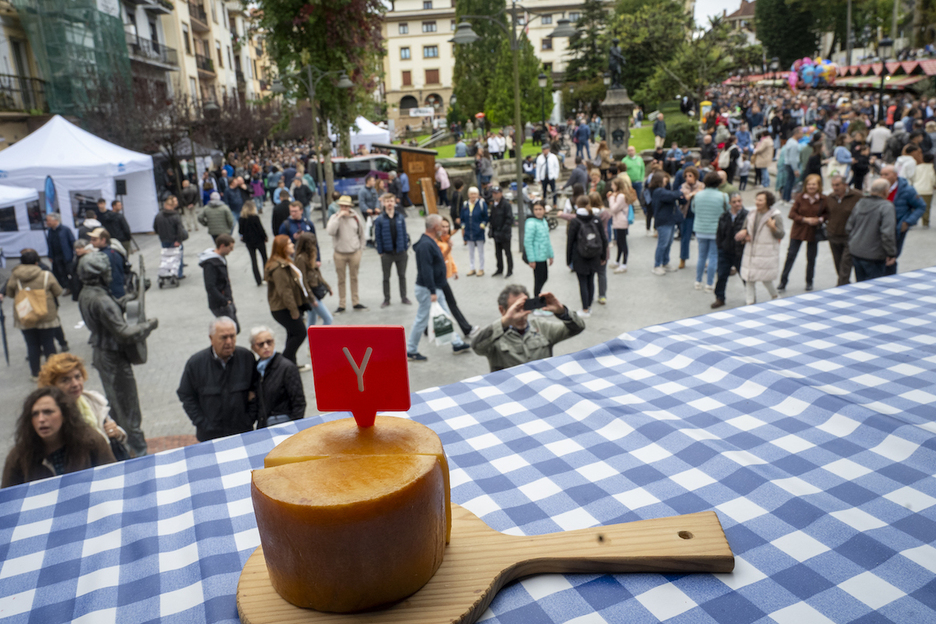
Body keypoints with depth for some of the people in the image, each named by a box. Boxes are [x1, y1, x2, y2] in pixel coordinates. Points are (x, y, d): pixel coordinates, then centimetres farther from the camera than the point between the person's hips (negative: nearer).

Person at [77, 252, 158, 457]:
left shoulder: (85, 295, 2)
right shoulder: (101, 300, -28)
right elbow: (124, 333, -29)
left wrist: (122, 303, 5)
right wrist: (150, 325, -18)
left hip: (100, 353, 10)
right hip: (113, 357, -10)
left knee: (114, 400, 24)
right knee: (127, 404, 2)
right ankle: (138, 449, 12)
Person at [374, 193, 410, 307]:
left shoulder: (400, 218, -1)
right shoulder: (379, 219, -7)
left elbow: (404, 234, 3)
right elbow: (378, 237, -5)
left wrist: (406, 249, 0)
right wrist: (380, 252, -7)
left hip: (400, 252, 2)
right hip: (387, 253, -1)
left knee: (402, 276, 13)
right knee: (386, 277, 10)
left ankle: (404, 297, 26)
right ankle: (386, 299, 21)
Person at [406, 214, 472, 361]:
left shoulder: (430, 242, 12)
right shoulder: (425, 245, -22)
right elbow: (426, 270, -28)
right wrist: (432, 292, -29)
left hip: (436, 288, 11)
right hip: (427, 290, -11)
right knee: (422, 320, -2)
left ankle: (457, 344, 27)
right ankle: (411, 351, 9)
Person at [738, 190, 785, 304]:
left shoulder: (775, 217, -8)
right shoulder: (751, 215, 8)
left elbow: (780, 235, -9)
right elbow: (745, 229, 20)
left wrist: (773, 228, -28)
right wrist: (744, 236, -2)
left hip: (767, 254, -5)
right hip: (751, 253, 5)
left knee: (766, 280, 2)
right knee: (749, 279, 3)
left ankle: (775, 296, 29)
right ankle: (749, 302, 11)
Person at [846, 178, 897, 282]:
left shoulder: (860, 203, 6)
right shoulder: (887, 207, -15)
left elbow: (848, 228, 12)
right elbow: (887, 233, -22)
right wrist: (892, 254, -14)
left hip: (855, 252, 7)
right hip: (873, 255, -7)